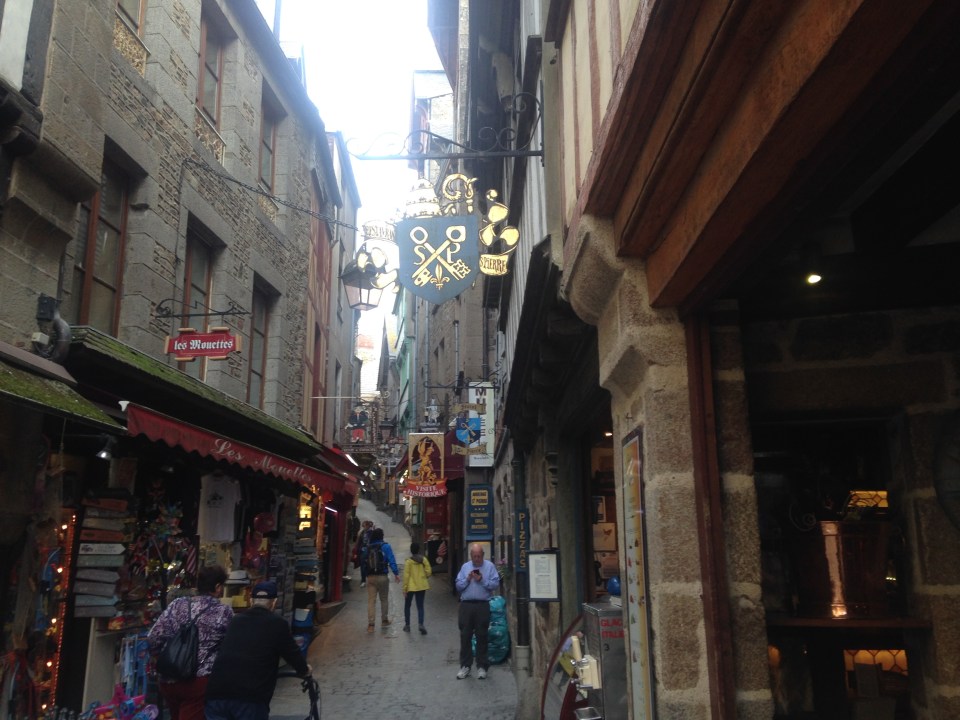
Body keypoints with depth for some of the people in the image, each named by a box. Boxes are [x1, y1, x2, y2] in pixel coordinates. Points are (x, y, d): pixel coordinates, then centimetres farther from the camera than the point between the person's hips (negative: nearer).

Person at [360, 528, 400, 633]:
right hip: (382, 577, -2)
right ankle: (384, 620, 25)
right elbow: (391, 560, -13)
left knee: (371, 600, 2)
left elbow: (362, 560, 10)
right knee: (384, 599, 15)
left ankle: (370, 624, -4)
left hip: (370, 577, 2)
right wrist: (396, 573, -11)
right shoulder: (385, 546, -7)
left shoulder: (367, 547, 4)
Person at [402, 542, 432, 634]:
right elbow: (429, 572, -3)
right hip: (422, 586, 2)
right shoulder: (424, 559, -3)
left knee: (407, 606, 16)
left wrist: (404, 589, -6)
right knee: (420, 606, 7)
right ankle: (421, 624, -10)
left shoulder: (408, 561, -12)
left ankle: (407, 625, 21)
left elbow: (406, 576, -12)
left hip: (411, 587, -2)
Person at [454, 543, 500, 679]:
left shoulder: (490, 566, 3)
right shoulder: (465, 567, 11)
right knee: (465, 636, 4)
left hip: (482, 606, -2)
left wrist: (482, 580, -16)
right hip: (466, 605, 2)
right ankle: (465, 666, 14)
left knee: (481, 636, 4)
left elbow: (495, 584, -7)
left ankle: (482, 666, 13)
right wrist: (467, 579, -9)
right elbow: (458, 586, 7)